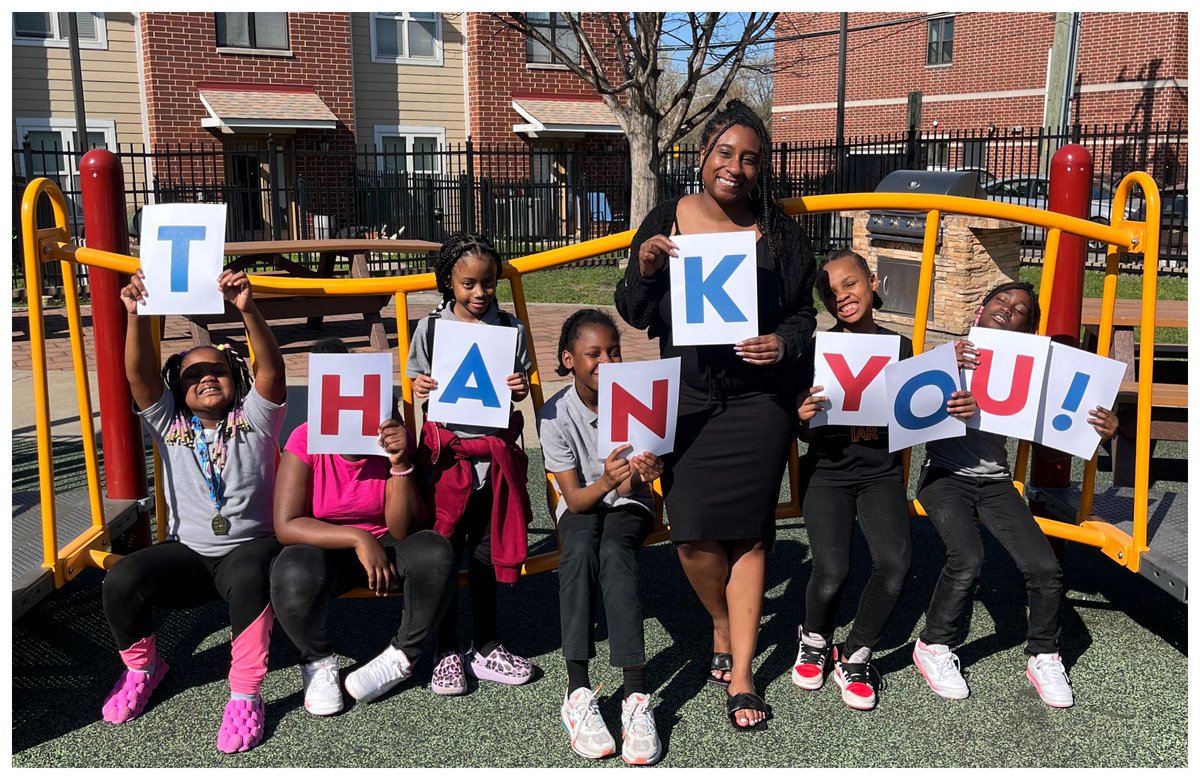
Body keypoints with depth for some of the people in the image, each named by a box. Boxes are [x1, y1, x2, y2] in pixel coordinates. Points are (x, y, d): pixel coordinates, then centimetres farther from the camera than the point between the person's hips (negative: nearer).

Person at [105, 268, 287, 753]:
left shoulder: (253, 419, 0)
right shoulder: (169, 425, 6)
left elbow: (271, 367, -18)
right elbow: (139, 373, -11)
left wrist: (247, 309, -35)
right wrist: (136, 315, -29)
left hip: (251, 547, -3)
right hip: (185, 555, 3)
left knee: (249, 576, -38)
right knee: (121, 581, -25)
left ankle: (245, 695, -24)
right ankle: (141, 666, 7)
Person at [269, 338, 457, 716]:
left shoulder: (394, 437, -12)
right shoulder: (306, 440, -16)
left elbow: (403, 531, -15)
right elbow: (286, 526, -20)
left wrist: (400, 463, -27)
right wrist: (358, 539, -29)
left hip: (385, 548, 2)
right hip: (324, 549, -1)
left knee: (434, 553, -31)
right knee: (294, 575, -37)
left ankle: (402, 655, -6)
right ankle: (318, 661, -4)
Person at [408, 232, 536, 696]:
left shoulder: (510, 327, 2)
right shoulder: (430, 327, -1)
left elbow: (521, 387, 9)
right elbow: (418, 381, 7)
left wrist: (521, 387, -13)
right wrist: (419, 389, -15)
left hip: (494, 452, 1)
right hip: (446, 452, -1)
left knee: (486, 552, 12)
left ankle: (486, 648, 27)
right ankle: (447, 653, 19)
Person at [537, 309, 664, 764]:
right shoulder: (555, 415, -14)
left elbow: (633, 486, -15)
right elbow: (575, 499, -16)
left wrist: (643, 473, -40)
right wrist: (606, 481, -38)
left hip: (629, 506, 0)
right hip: (581, 507, 0)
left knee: (614, 551, -34)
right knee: (579, 548, -35)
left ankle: (636, 696, -40)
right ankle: (577, 690, -36)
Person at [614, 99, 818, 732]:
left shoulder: (778, 232, 2)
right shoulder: (665, 221, 1)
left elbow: (804, 312, 8)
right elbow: (634, 314, 4)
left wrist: (785, 343, -13)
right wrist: (645, 269, -16)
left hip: (759, 401, 0)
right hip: (685, 398, 1)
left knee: (747, 533, 2)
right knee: (694, 534, -4)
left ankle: (740, 674, 16)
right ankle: (723, 626, 29)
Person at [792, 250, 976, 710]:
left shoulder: (900, 348, 6)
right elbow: (807, 433, -1)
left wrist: (955, 409, -9)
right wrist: (804, 417, -24)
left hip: (882, 471, 2)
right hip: (829, 470, -2)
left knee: (895, 563, -19)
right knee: (831, 570, -20)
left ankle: (855, 656, 7)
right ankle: (816, 639, 16)